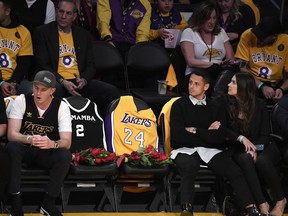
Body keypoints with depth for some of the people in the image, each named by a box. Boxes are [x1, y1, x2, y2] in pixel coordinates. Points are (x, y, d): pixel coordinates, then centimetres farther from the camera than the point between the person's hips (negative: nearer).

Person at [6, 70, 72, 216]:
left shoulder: (61, 107, -8)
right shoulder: (22, 101, -10)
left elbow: (66, 142, -17)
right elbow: (11, 134, -18)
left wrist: (52, 144, -42)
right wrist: (29, 139, -41)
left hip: (47, 154, 1)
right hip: (24, 151, -1)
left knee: (65, 155, -31)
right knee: (12, 148, -34)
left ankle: (48, 203, -18)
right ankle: (15, 202, -30)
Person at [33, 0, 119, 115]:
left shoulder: (84, 35, 18)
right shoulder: (42, 32, 7)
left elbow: (90, 65, 16)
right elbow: (42, 65, -1)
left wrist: (84, 80, -9)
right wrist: (63, 82, -16)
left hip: (79, 83, 4)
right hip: (57, 82, -4)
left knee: (111, 91, -21)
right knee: (54, 90, -41)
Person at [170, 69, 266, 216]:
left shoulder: (215, 108, 15)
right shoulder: (179, 105, 7)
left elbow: (220, 138, 1)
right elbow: (178, 136, -5)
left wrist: (194, 131, -4)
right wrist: (206, 134, 1)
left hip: (210, 150, 3)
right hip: (185, 150, -3)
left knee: (235, 171, -23)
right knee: (189, 169, -38)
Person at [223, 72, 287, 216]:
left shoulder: (259, 105, -4)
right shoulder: (227, 103, -2)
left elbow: (265, 134, -3)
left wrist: (255, 149, -21)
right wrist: (241, 138, -19)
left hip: (262, 146, -1)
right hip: (239, 149, 1)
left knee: (262, 160, -36)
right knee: (245, 159, -35)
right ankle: (262, 204, -38)